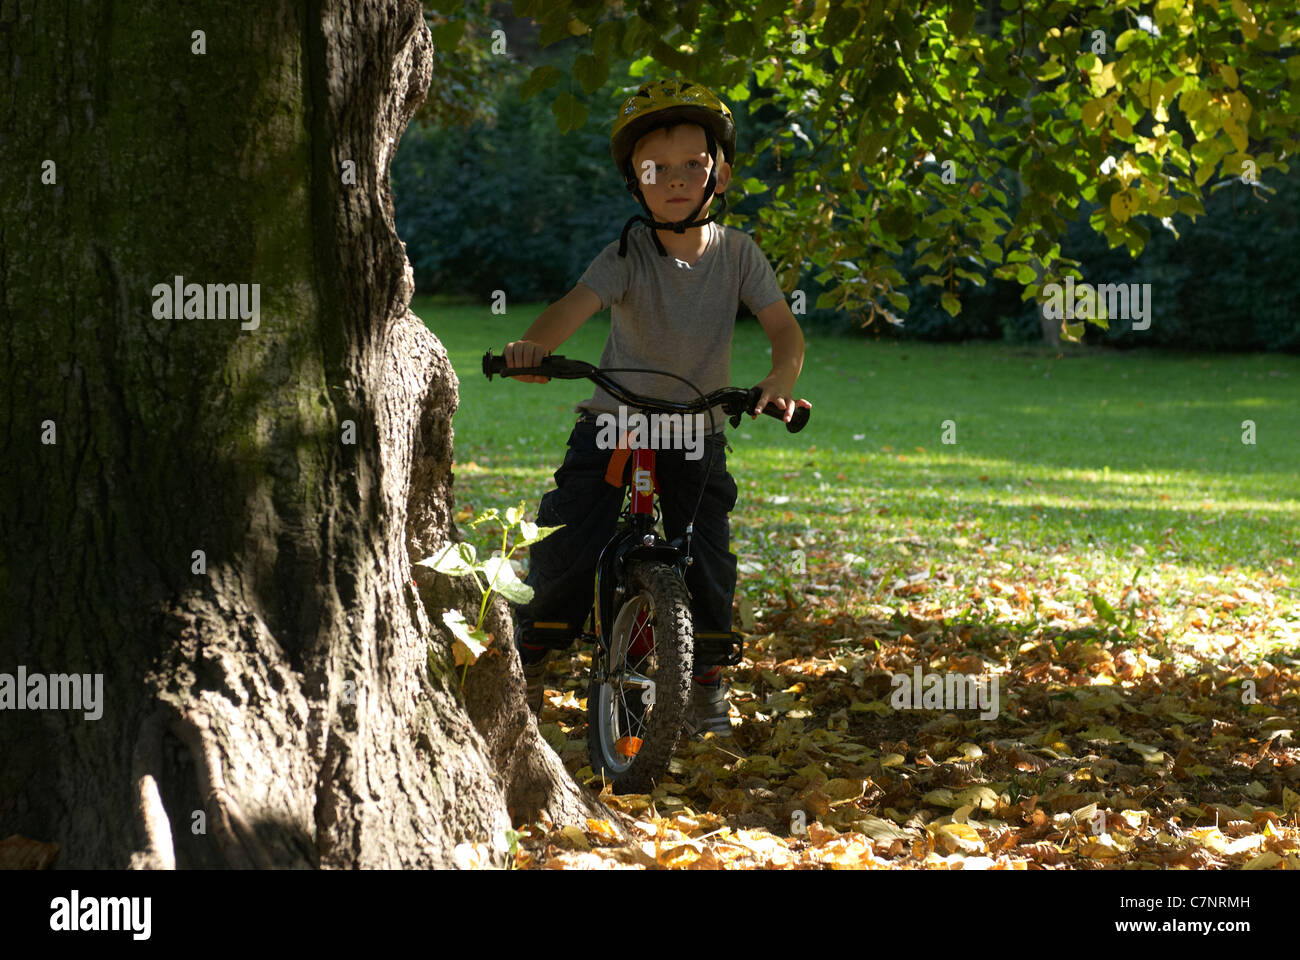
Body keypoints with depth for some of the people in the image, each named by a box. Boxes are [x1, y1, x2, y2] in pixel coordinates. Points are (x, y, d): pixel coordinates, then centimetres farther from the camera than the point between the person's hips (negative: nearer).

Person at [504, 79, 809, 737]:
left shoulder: (737, 253, -4)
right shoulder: (628, 256, -11)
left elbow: (784, 327, -10)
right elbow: (578, 303, -27)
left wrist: (781, 378, -33)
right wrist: (533, 346, -49)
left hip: (697, 436, 2)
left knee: (707, 560, -11)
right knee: (567, 552, -12)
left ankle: (706, 684, 10)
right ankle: (529, 661, 12)